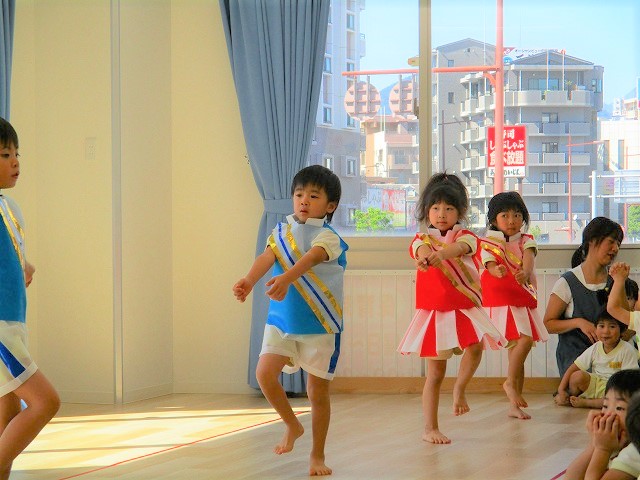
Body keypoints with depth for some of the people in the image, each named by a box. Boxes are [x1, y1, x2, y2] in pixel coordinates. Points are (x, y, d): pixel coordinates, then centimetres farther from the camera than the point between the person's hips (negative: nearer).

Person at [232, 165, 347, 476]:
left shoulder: (327, 236, -9)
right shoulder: (281, 232, 6)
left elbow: (311, 257, -29)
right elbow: (267, 257, -12)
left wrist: (287, 278, -50)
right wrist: (249, 280, -34)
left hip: (319, 324, -3)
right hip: (281, 320, 4)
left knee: (318, 392, 4)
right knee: (264, 373, -13)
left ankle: (317, 455, 20)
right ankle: (292, 425, 13)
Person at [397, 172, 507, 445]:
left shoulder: (464, 237, 2)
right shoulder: (422, 240, 4)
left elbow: (460, 247, -23)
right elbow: (421, 250, -22)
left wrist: (441, 254, -47)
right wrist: (426, 257, -48)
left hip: (464, 308, 0)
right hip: (433, 312, 0)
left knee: (475, 346, -26)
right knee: (435, 373, 2)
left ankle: (459, 389, 2)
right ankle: (430, 429, 10)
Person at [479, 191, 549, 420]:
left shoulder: (526, 241, 9)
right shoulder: (489, 243, 1)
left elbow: (528, 257, -12)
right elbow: (490, 265, -17)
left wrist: (525, 272, -36)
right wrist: (498, 271, -42)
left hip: (524, 302, 5)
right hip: (500, 302, -4)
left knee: (517, 351, 6)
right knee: (525, 339, -23)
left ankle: (514, 406, 12)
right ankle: (511, 384, -8)